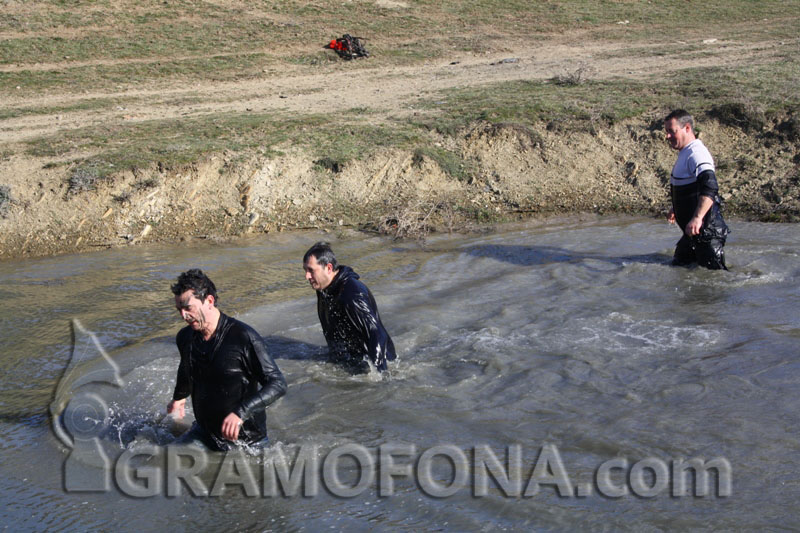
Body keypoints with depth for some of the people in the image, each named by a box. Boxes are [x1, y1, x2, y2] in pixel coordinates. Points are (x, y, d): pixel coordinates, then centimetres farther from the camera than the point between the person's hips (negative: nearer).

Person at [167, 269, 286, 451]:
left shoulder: (243, 337, -22)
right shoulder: (185, 338, -2)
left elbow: (278, 384, -23)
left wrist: (241, 412, -35)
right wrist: (179, 397, 41)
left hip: (246, 439, -5)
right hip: (204, 433, 5)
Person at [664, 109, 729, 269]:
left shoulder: (697, 153, -20)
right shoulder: (685, 154, 14)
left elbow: (709, 188, -35)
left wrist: (697, 218, -46)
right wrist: (675, 209, 41)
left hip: (706, 231, -11)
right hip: (692, 232, 11)